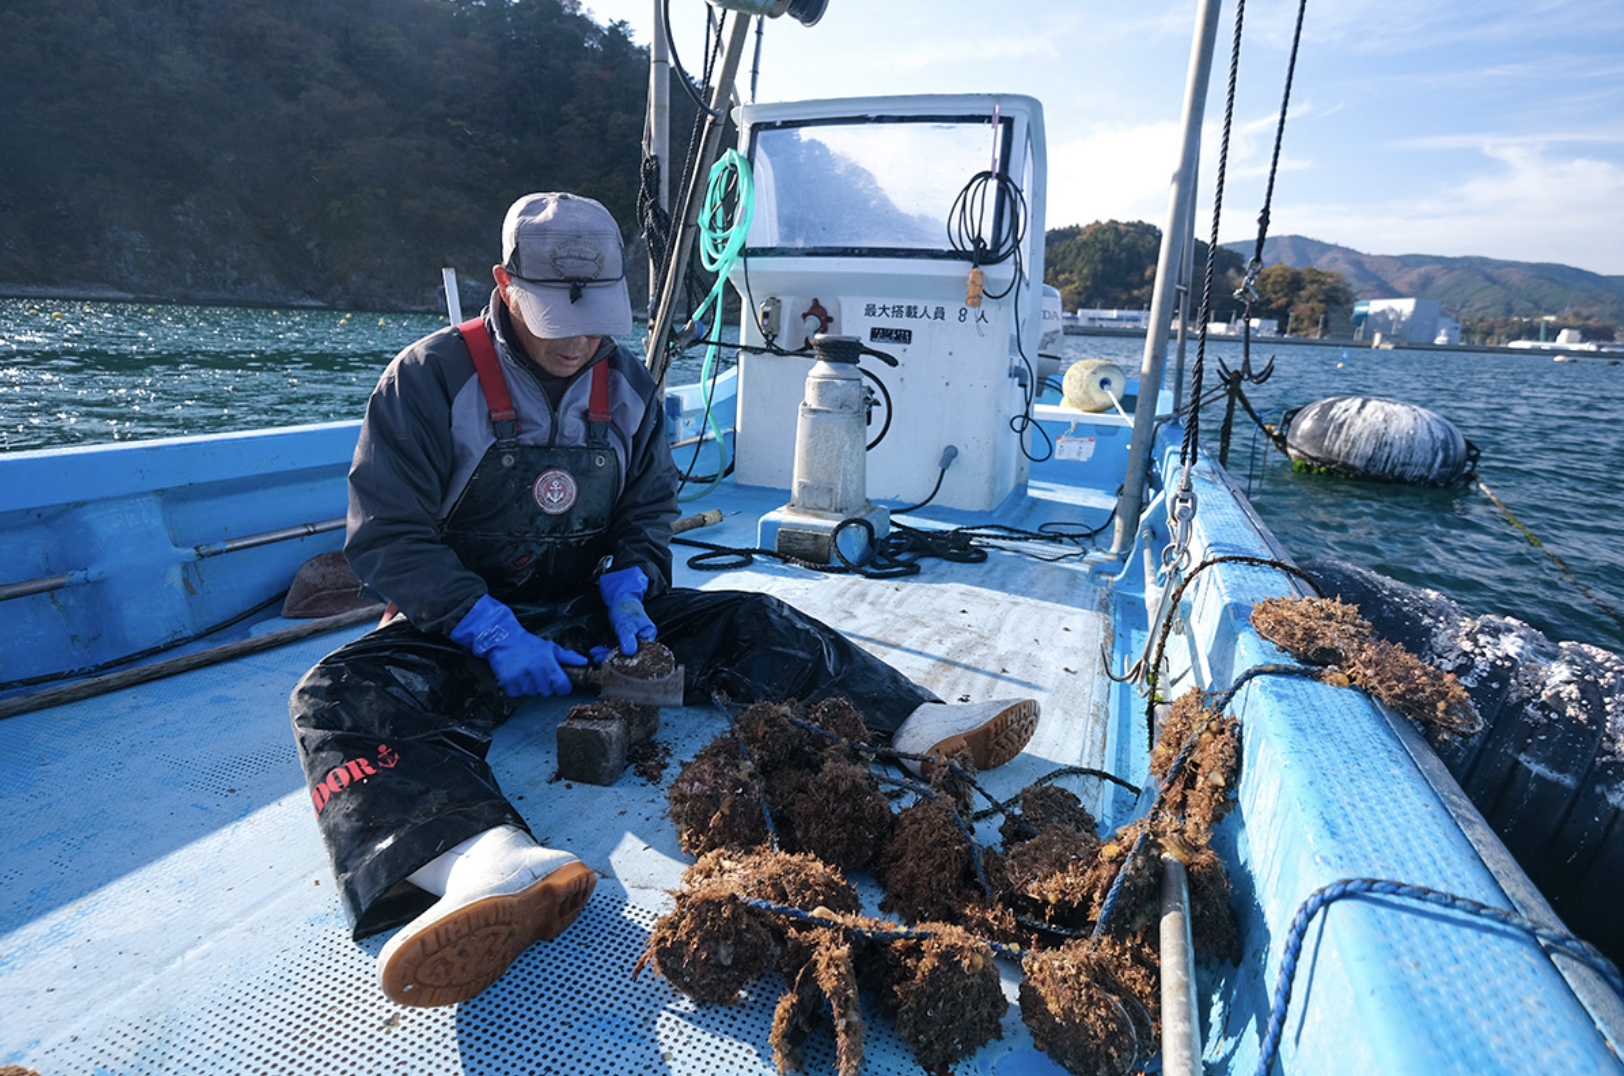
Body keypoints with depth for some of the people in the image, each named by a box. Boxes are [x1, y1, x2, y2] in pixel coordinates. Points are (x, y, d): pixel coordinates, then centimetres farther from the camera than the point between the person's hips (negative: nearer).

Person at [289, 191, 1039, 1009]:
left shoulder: (626, 386, 3)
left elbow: (649, 508, 11)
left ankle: (921, 724, -25)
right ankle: (498, 867, -62)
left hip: (589, 614, 4)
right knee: (341, 696, -34)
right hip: (463, 628, -3)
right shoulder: (431, 379, -10)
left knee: (747, 625, -15)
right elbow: (386, 536, -13)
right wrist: (493, 633, -25)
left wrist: (628, 587, -10)